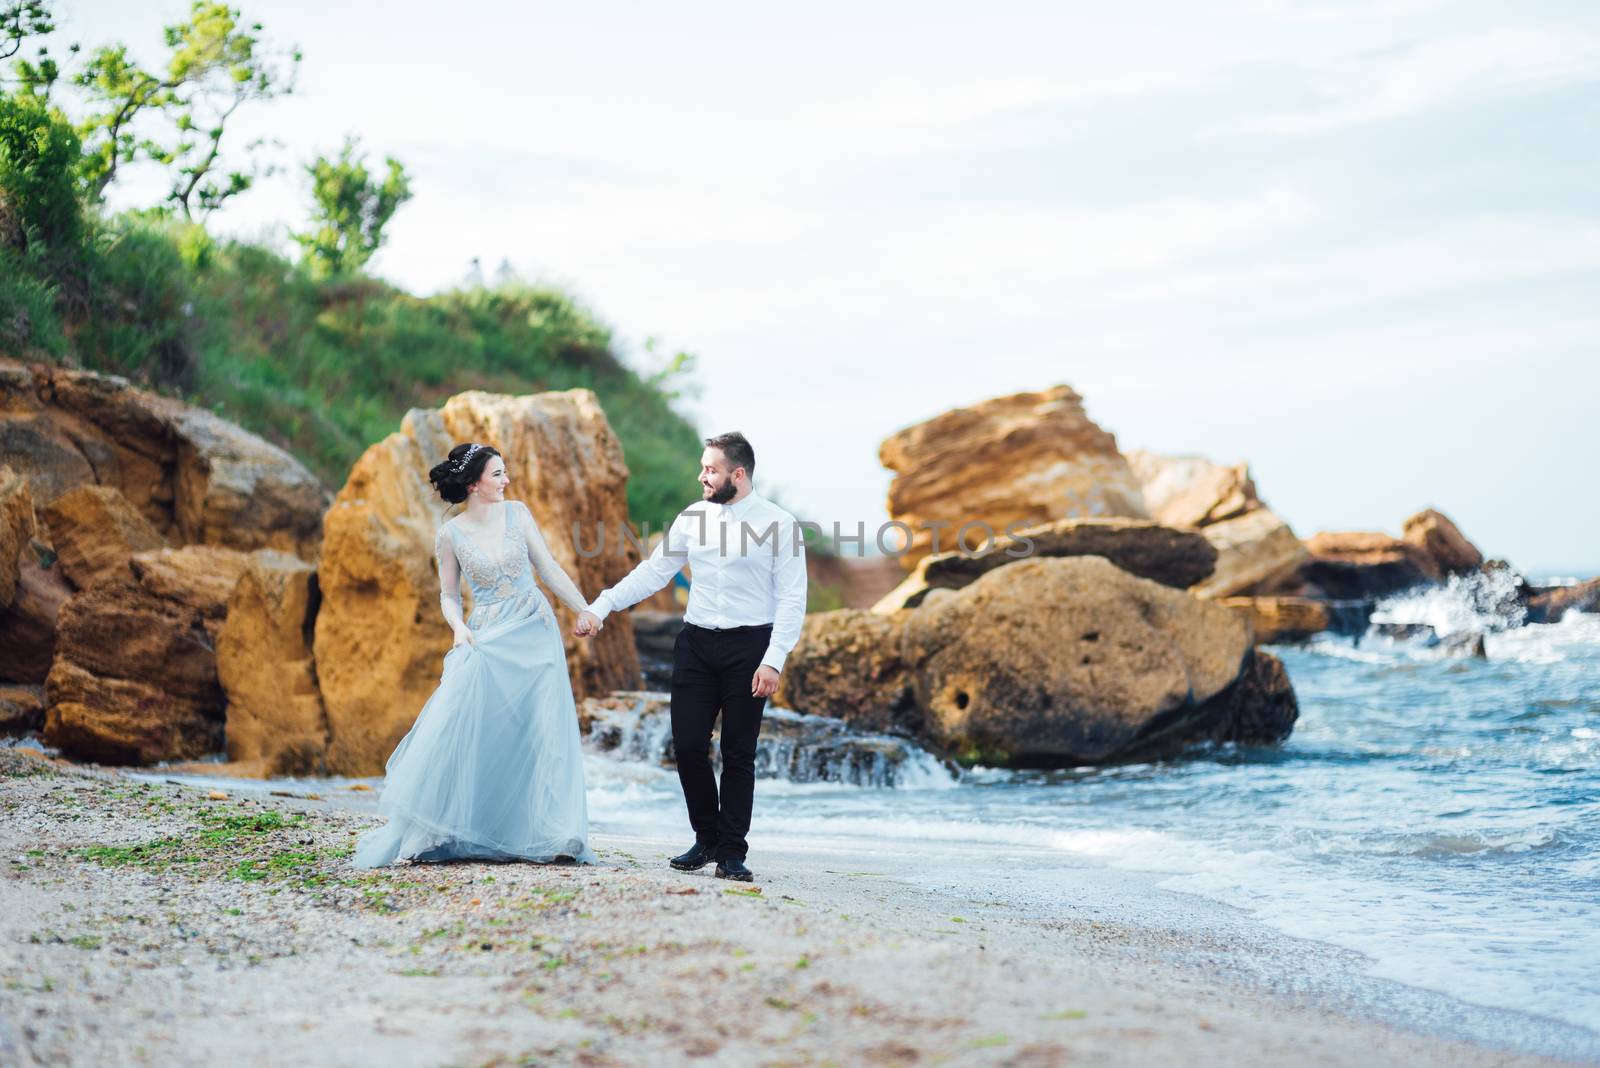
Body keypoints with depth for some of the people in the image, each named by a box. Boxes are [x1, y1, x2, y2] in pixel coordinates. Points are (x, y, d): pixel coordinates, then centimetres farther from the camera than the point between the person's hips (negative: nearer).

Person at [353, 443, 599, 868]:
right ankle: (441, 833, 0)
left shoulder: (517, 513, 2)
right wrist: (459, 627, -12)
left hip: (536, 635, 2)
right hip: (486, 642, -2)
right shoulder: (450, 535, -2)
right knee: (458, 733, -10)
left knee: (547, 733, -2)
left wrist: (585, 610, 7)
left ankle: (556, 838, 6)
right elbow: (449, 596, 6)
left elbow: (550, 569, 8)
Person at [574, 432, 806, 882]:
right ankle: (705, 838, 20)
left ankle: (731, 852, 11)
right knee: (688, 745, 1)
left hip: (748, 646, -4)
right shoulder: (692, 518, 7)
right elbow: (651, 572, 9)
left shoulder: (779, 524, -6)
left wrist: (773, 661, -16)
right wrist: (599, 608, 1)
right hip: (696, 643, 4)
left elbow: (792, 599, -8)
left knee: (738, 754, 1)